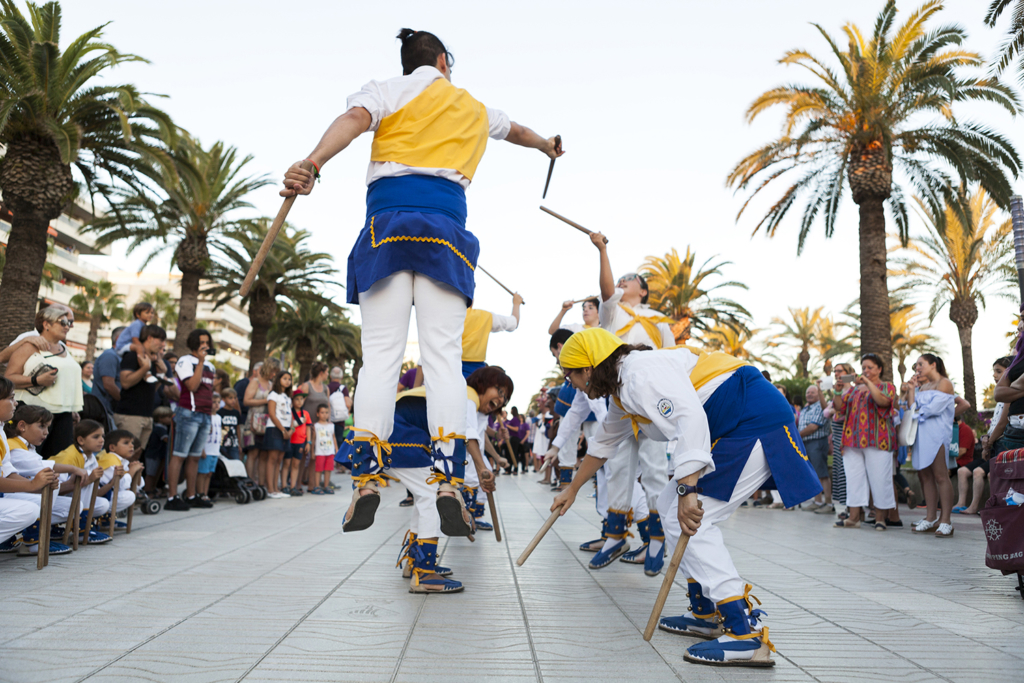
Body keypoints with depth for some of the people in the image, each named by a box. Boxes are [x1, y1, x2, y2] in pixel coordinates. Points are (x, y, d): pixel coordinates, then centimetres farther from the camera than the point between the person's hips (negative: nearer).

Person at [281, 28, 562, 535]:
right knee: (444, 356, -6)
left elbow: (354, 119, -5)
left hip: (387, 223, -1)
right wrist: (549, 146, 70)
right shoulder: (475, 109, 28)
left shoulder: (385, 91, 18)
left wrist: (312, 163, -22)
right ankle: (449, 484, -15)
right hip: (446, 227, 1)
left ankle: (367, 481, -12)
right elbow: (518, 131, 49)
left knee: (380, 356, -5)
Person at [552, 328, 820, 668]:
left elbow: (690, 416, -30)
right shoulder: (622, 390, 17)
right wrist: (572, 490, 41)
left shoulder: (639, 372, -16)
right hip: (730, 429, 11)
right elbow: (603, 443, 31)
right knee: (670, 506, 14)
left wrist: (687, 490, -32)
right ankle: (707, 615, 20)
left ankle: (747, 638, -11)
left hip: (757, 420, -11)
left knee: (686, 521, -11)